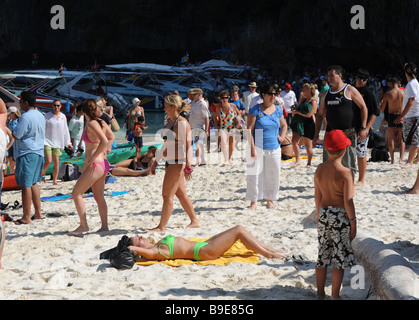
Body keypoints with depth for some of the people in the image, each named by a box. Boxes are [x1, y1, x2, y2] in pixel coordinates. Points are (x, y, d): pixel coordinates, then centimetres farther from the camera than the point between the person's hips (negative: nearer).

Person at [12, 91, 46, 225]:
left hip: (27, 154, -9)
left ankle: (26, 217, -1)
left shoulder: (26, 117, -18)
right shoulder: (40, 115, 11)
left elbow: (16, 136, -17)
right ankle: (38, 213, 21)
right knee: (33, 183, 17)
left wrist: (14, 129, 2)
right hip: (38, 153, 9)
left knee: (26, 185, -4)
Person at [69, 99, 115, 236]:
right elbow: (111, 136, 26)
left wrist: (93, 157, -22)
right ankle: (104, 226, 17)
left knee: (76, 193, 0)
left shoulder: (92, 124, -16)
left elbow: (104, 141, -30)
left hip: (95, 165, -9)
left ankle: (83, 225, 1)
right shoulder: (101, 122, 8)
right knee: (99, 197, 14)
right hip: (103, 164, 9)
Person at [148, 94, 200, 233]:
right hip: (170, 162, 9)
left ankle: (161, 227, 0)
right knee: (181, 194, 14)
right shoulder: (170, 121, 14)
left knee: (167, 195, -5)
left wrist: (187, 166, -20)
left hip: (177, 163, -9)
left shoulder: (182, 123, -14)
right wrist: (156, 160, 23)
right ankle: (194, 221, 24)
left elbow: (188, 145, -17)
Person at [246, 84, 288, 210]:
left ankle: (270, 199, 23)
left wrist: (282, 137, 5)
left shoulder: (278, 110, 8)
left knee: (273, 174, 8)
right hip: (258, 148, -4)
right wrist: (252, 147, -15)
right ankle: (253, 201, 7)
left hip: (274, 148, 4)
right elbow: (249, 129, -9)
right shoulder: (256, 110, -7)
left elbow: (284, 125, 24)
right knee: (255, 174, -2)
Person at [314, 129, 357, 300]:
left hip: (324, 215, 6)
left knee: (323, 255, 16)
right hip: (341, 217, -6)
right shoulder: (346, 173, -18)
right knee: (339, 259, 6)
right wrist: (353, 224, -8)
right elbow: (348, 201, -18)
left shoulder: (320, 169, -1)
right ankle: (335, 296, 11)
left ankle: (320, 294, 24)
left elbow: (317, 196, 7)